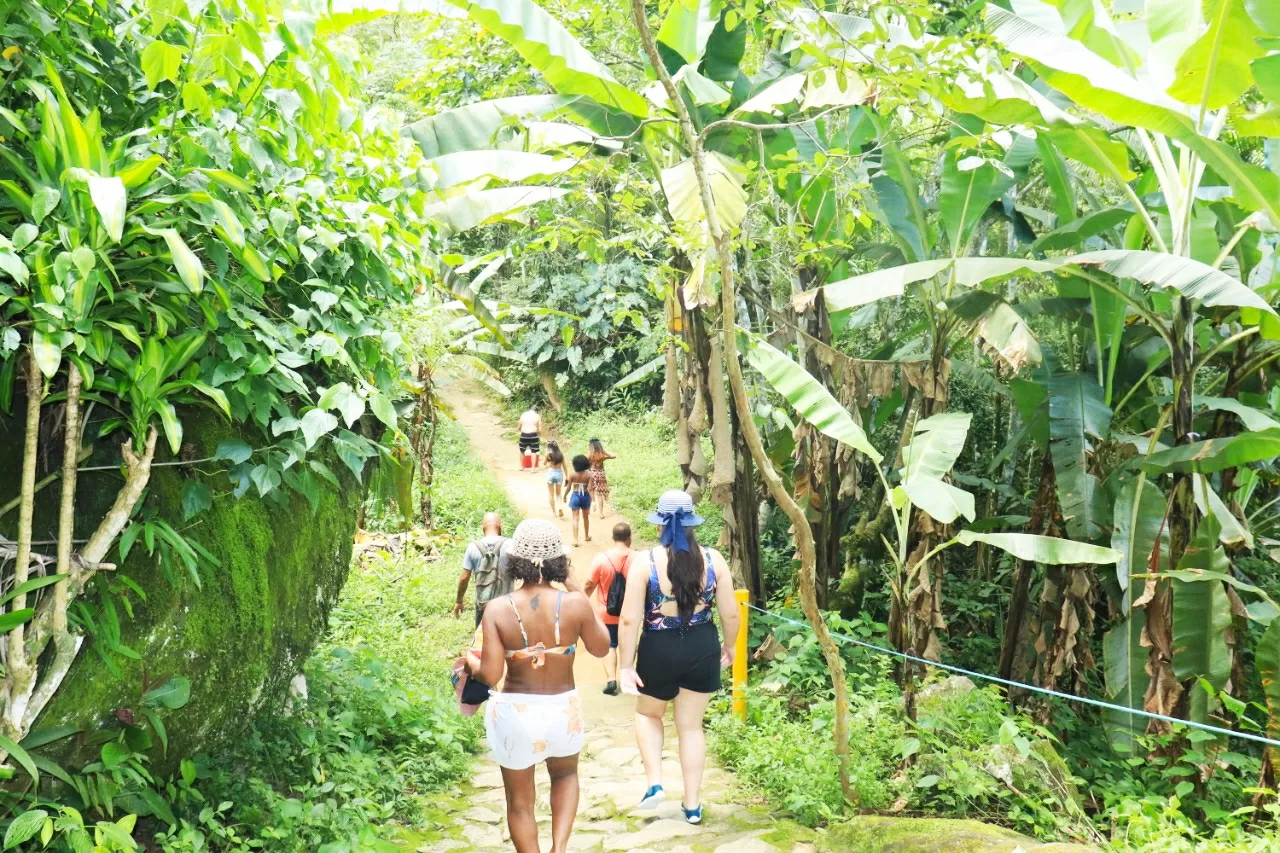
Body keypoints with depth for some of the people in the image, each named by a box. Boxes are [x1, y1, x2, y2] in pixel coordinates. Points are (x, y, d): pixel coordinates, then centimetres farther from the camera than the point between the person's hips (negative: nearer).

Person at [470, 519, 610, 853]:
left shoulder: (498, 609, -15)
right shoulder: (574, 604, -14)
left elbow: (490, 675, -16)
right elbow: (601, 648, 3)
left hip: (514, 713, -1)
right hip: (564, 710, 1)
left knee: (520, 799, 20)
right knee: (565, 774, 32)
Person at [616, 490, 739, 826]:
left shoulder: (645, 562, -13)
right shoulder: (713, 560, -7)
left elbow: (630, 620, -14)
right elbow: (730, 614, -1)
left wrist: (625, 664, -6)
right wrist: (728, 646, 17)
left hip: (659, 649, -2)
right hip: (702, 648, 2)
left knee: (648, 714, 25)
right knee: (691, 725, 16)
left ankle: (654, 782, 12)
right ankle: (692, 804, 23)